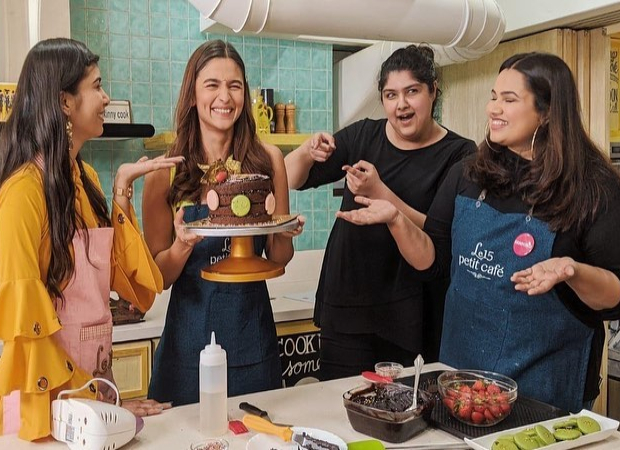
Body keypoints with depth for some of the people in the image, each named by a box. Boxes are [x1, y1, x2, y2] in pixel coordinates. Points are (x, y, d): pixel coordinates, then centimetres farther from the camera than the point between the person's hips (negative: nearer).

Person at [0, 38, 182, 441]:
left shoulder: (85, 177, 6)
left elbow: (114, 274, 3)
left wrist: (122, 191, -3)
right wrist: (82, 399, -16)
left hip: (97, 372, 7)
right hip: (50, 390, -7)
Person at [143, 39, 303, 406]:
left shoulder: (268, 160, -1)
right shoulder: (166, 172, -5)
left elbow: (279, 259, 6)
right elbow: (159, 277, -2)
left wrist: (285, 235, -15)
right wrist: (183, 245, -21)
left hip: (253, 333, 2)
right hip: (191, 338, -1)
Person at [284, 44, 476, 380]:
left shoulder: (459, 154, -6)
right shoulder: (363, 136, 4)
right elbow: (292, 180, 8)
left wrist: (380, 193, -25)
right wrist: (306, 152, -14)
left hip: (412, 318, -3)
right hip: (346, 306, 3)